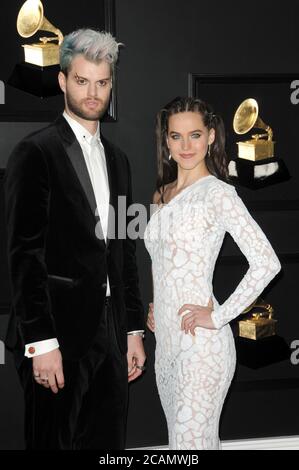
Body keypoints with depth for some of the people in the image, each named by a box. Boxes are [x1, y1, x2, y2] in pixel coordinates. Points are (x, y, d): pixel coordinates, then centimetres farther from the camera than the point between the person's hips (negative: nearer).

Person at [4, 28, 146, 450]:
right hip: (58, 333, -6)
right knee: (53, 441, 4)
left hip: (111, 335, 6)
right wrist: (40, 342, -16)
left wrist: (134, 330, 13)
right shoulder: (35, 153, -6)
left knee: (108, 441, 11)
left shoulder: (117, 159, 15)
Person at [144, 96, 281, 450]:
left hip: (201, 343, -7)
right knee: (180, 437, 16)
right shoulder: (162, 195, 12)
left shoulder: (218, 193, -11)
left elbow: (267, 263, -19)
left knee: (191, 443, -2)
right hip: (166, 339, 8)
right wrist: (153, 307, 12)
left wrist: (218, 317, -17)